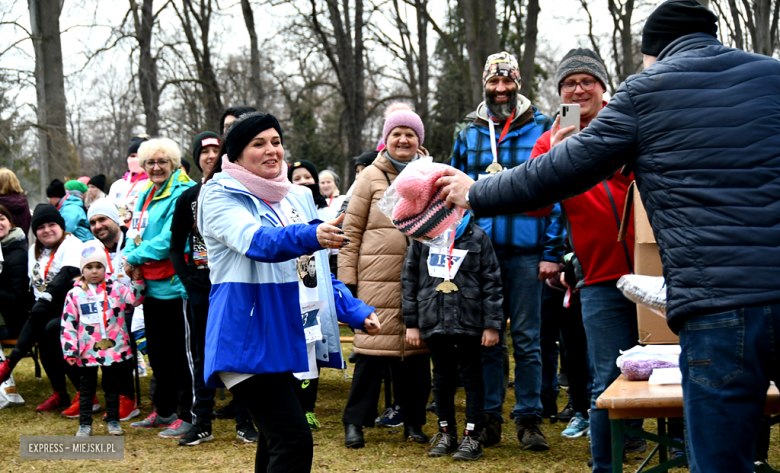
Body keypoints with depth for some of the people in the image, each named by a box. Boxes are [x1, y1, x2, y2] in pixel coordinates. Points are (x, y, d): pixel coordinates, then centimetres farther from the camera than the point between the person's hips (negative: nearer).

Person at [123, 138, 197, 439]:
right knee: (157, 350, 16)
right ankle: (163, 411, 27)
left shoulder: (182, 193, -12)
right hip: (151, 286, 9)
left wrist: (135, 257, -13)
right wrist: (129, 258, -5)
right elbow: (135, 232, 15)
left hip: (174, 284, -9)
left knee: (180, 351, -3)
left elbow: (169, 238, -19)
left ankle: (188, 416, 3)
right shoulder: (145, 196, 15)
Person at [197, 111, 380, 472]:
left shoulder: (298, 198, 15)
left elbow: (316, 270, 24)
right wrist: (311, 237, -46)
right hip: (251, 342, -8)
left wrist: (356, 312, 13)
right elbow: (256, 241, -29)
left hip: (290, 341, 8)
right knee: (294, 441, -18)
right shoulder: (221, 196, -7)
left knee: (277, 443, 14)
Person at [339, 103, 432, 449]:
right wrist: (347, 277, -3)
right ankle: (355, 422, 4)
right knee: (373, 348, -5)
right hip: (377, 279, -3)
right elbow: (351, 230, 4)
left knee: (417, 349, 6)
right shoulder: (371, 177, 4)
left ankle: (413, 421, 18)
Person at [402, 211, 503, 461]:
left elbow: (491, 281, 0)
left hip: (469, 321, -2)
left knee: (471, 376, 2)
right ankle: (446, 433, 23)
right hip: (434, 321, 3)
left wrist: (492, 324, -4)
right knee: (442, 377, 12)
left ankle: (472, 436, 8)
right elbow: (410, 280, 10)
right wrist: (411, 323, 7)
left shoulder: (477, 237, 0)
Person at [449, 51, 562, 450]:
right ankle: (488, 417, 13)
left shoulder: (542, 130, 3)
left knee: (527, 338, 2)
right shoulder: (468, 137, 12)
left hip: (526, 252, -2)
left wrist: (552, 252, -6)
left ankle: (529, 418, 8)